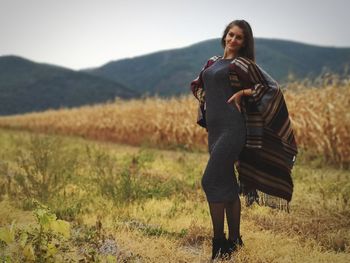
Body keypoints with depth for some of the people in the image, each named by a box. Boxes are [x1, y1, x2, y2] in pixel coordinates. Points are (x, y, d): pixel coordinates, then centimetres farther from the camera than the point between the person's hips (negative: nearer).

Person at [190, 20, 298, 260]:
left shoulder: (244, 64, -1)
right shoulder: (213, 62, 17)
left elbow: (272, 88, -3)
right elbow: (196, 85, 32)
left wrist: (242, 92, -9)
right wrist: (208, 101, 13)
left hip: (232, 128, -7)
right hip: (214, 128, 7)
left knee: (211, 181, -13)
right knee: (227, 185, 10)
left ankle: (219, 241, -4)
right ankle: (234, 239, 18)